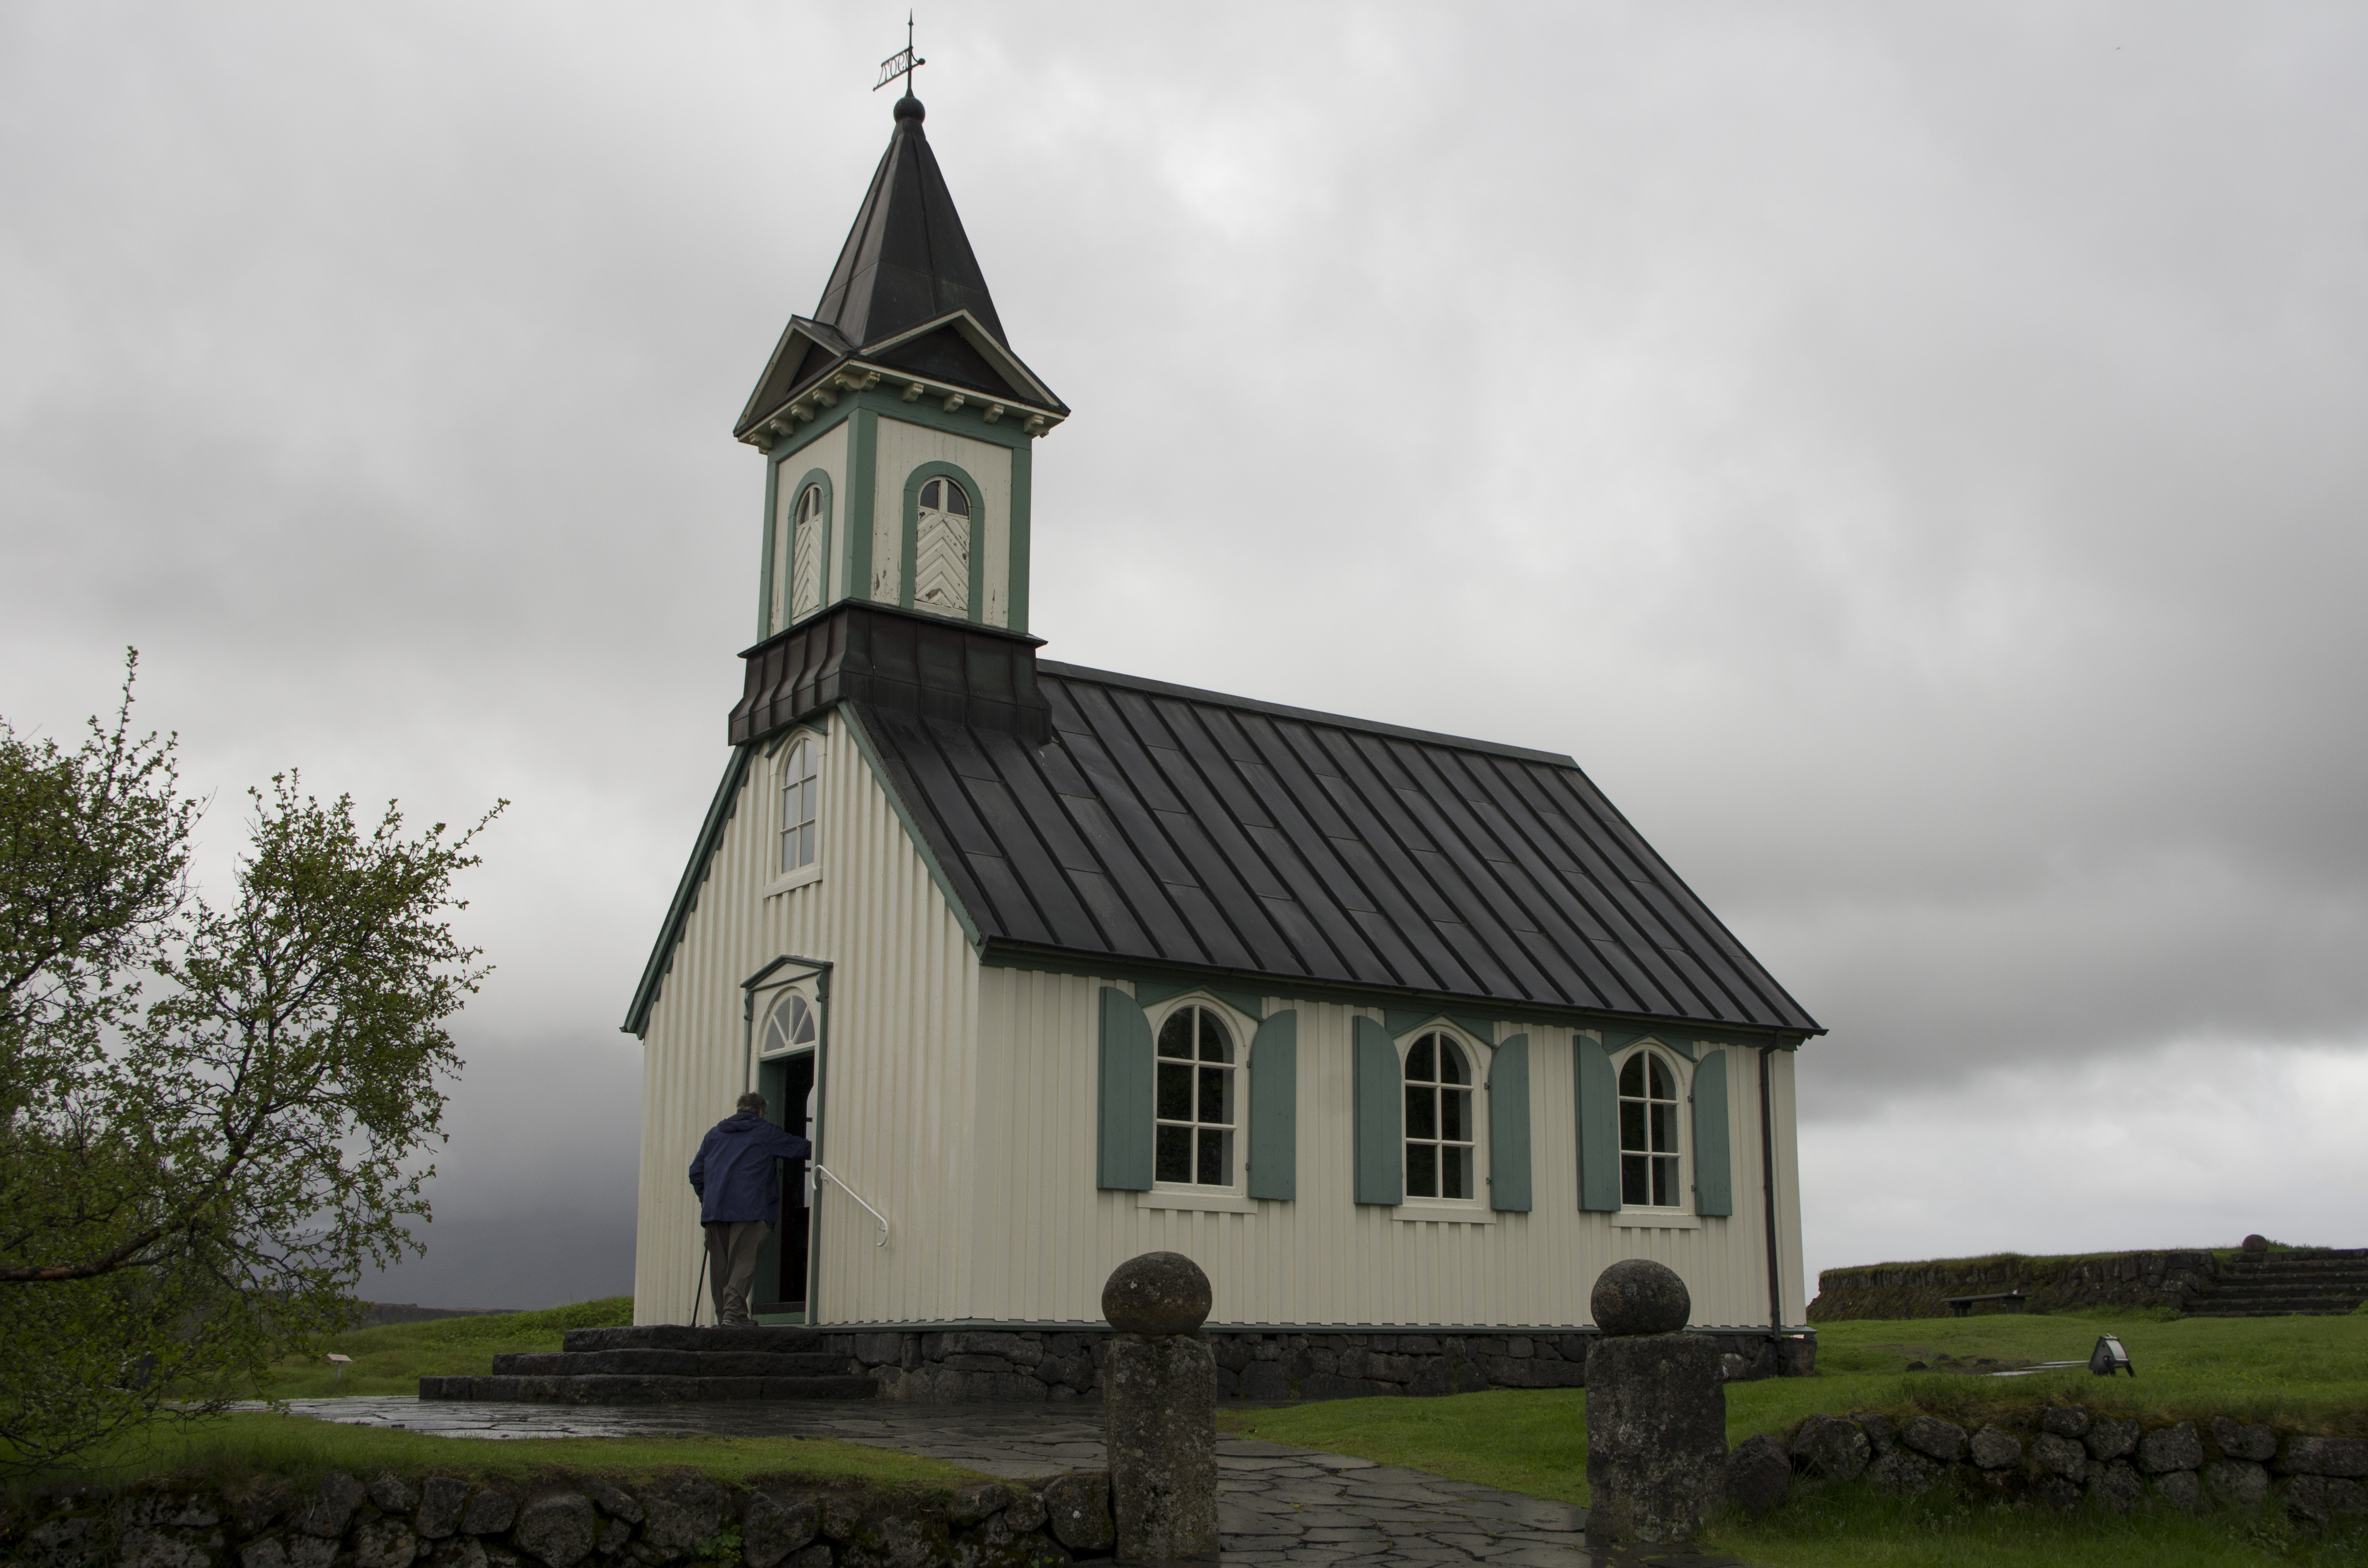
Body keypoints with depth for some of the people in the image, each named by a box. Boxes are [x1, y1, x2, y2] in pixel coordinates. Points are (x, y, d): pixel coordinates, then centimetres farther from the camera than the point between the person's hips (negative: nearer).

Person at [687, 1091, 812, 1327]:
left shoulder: (714, 1133, 22)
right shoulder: (766, 1133, 10)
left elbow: (696, 1172, 19)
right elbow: (801, 1148, 18)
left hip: (714, 1209, 4)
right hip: (749, 1209, -4)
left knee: (719, 1265, 8)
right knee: (743, 1261, -8)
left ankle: (723, 1315, 8)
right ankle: (734, 1313, -20)